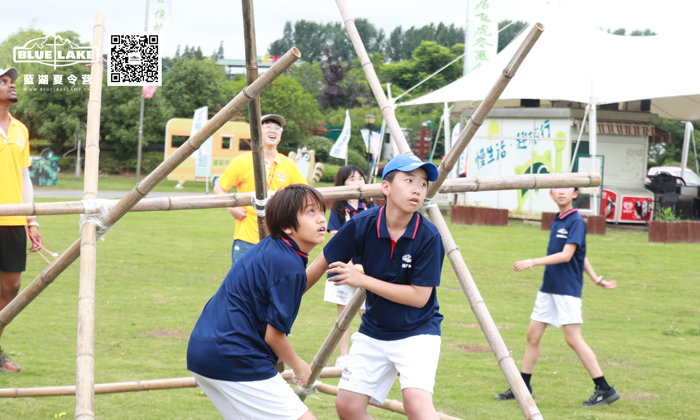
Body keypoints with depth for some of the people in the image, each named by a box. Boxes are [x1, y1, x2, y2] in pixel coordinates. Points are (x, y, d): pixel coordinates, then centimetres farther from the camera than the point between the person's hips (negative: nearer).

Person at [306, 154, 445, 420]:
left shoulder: (428, 237, -19)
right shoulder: (363, 226, -12)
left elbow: (419, 296, -18)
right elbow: (321, 265, 0)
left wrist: (362, 280, -21)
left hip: (417, 331, -4)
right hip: (373, 333, 4)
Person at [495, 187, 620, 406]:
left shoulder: (576, 221, -11)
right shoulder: (556, 221, 14)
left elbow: (567, 255, -20)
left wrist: (532, 262, -23)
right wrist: (596, 279, 21)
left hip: (568, 290, -8)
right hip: (548, 288, 8)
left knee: (573, 338, -10)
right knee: (533, 335, 8)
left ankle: (605, 390, -5)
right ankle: (523, 387, 17)